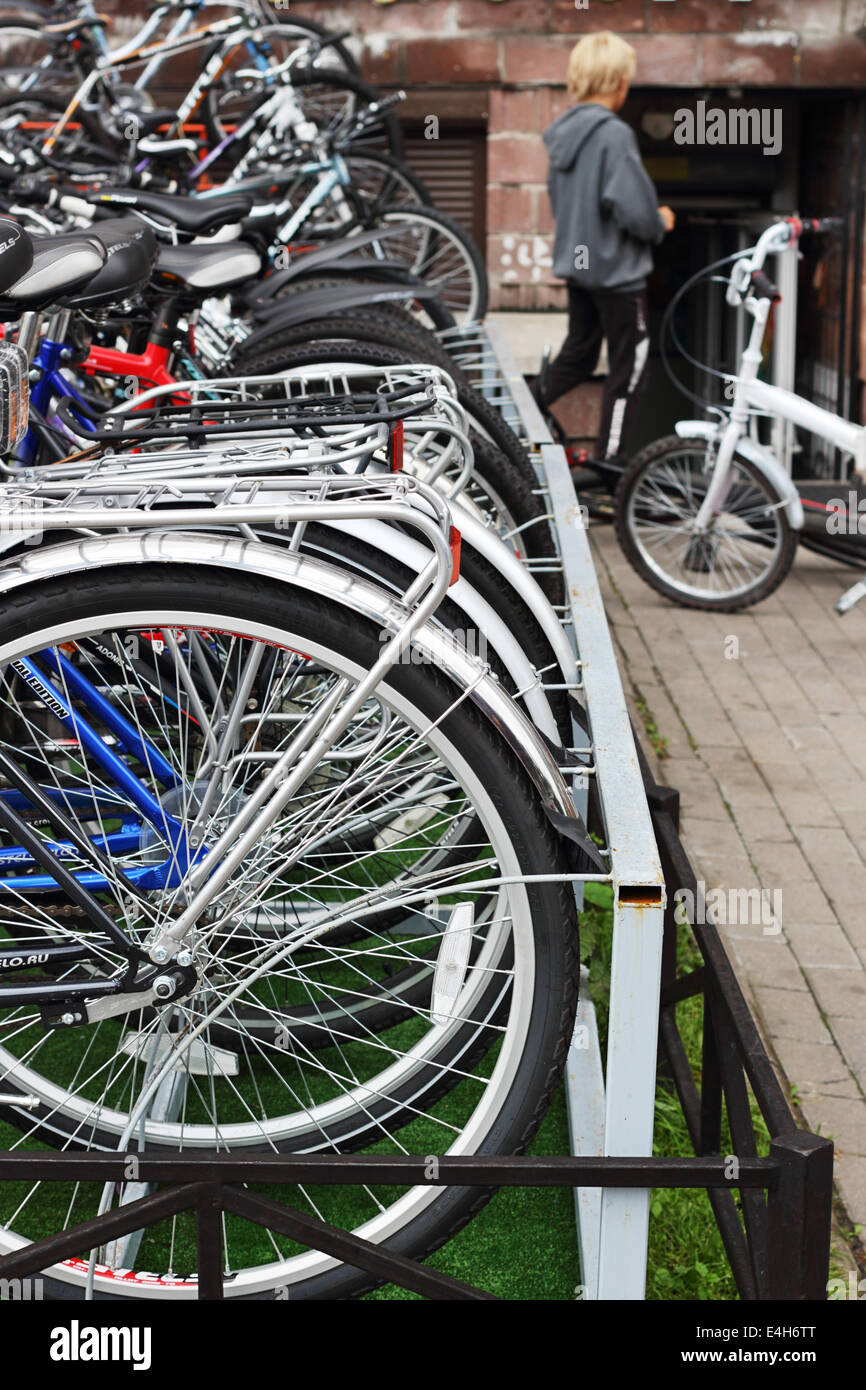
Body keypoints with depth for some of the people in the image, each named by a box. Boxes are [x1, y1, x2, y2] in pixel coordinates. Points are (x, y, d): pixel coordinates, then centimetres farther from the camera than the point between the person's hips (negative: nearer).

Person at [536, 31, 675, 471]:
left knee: (578, 353, 23)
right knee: (629, 366, 6)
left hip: (576, 263, 8)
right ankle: (609, 460, 11)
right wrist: (661, 223, -4)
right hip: (618, 270, -8)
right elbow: (633, 209, -25)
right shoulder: (614, 134, -21)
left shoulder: (562, 132, 5)